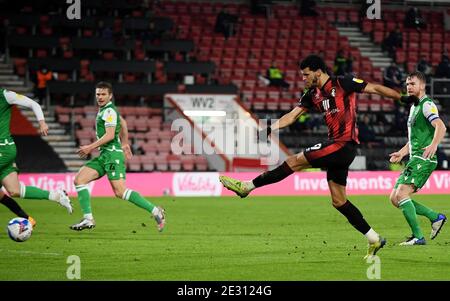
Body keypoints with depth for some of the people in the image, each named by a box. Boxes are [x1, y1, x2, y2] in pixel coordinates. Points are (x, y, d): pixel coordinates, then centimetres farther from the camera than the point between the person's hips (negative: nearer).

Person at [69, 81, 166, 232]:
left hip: (112, 154, -10)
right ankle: (88, 219, -3)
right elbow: (123, 123, 33)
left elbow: (110, 135, -19)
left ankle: (155, 211, -13)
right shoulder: (105, 109, 19)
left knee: (120, 191, -18)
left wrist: (90, 147, -16)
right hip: (104, 155, 10)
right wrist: (125, 143, 38)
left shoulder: (109, 111, -11)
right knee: (79, 180, 0)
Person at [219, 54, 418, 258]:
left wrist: (402, 98, -2)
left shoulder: (342, 83, -6)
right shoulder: (312, 95, 15)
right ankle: (374, 239, 11)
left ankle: (247, 186, -4)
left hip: (345, 144, -9)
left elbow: (375, 88, 0)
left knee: (295, 161, -11)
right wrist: (269, 129, -1)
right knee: (339, 202, 7)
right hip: (336, 147, 9)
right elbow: (292, 116, 12)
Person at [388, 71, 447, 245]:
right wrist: (402, 153, 23)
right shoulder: (414, 107, 22)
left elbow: (441, 127, -25)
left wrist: (434, 145, -42)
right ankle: (436, 217, 13)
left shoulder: (427, 105, -8)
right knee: (394, 198, 6)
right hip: (414, 159, 10)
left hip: (423, 159, -10)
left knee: (401, 194, -21)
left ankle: (418, 236, -18)